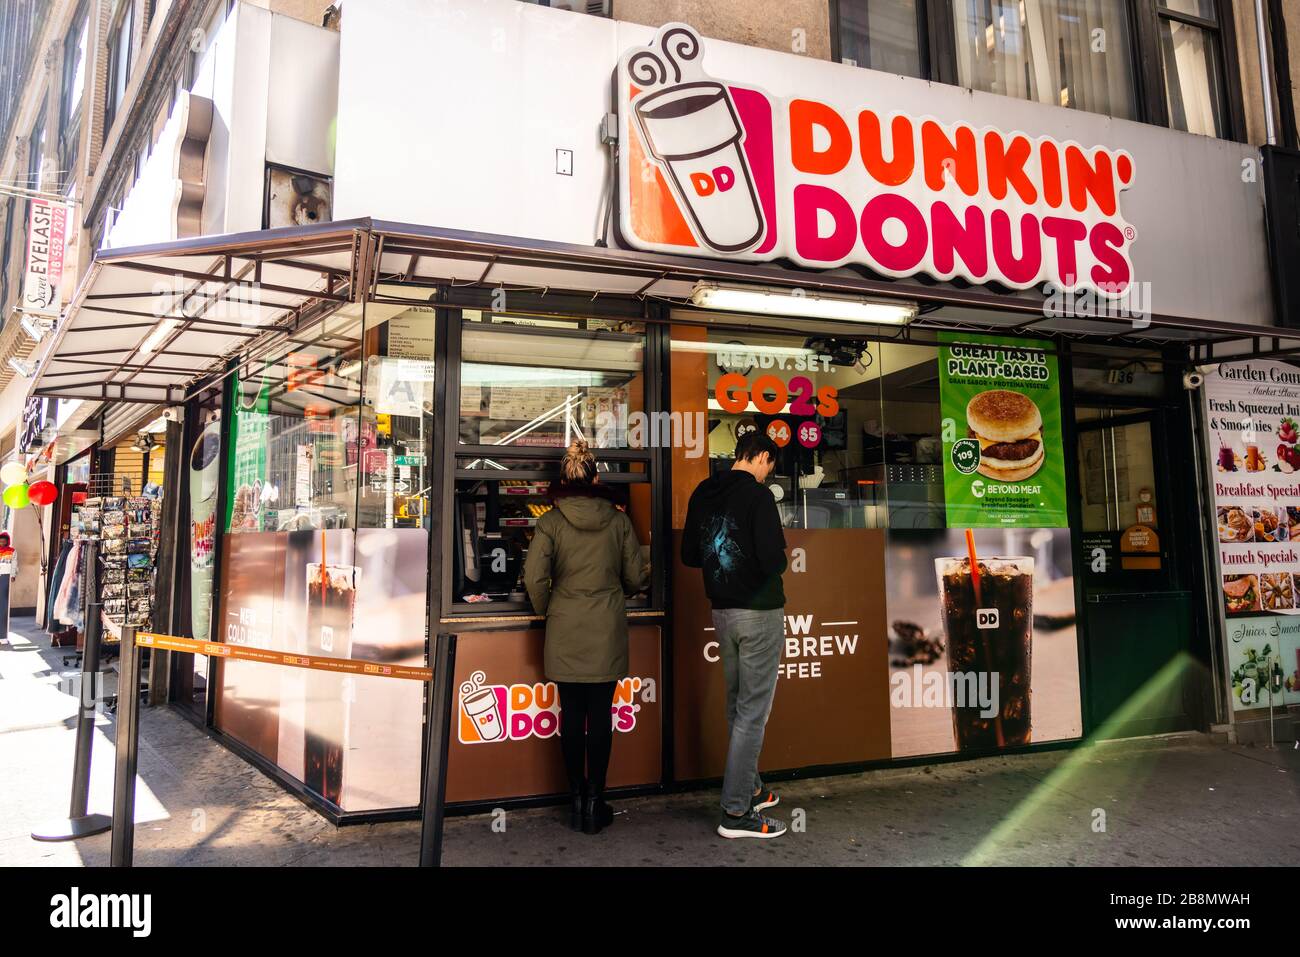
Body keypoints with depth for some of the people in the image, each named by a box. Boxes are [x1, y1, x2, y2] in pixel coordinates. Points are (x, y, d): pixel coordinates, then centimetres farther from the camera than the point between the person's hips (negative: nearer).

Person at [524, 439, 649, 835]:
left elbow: (534, 577, -10)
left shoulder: (551, 521, -5)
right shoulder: (618, 520, -2)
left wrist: (546, 610, 8)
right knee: (600, 714, 6)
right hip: (607, 630, 0)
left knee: (571, 714, 8)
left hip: (565, 630, 0)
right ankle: (595, 802, 12)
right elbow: (636, 577, 3)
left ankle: (577, 800, 16)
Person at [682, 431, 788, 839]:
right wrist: (781, 557, -1)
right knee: (753, 710, -1)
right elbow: (773, 561, -22)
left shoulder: (702, 493, 7)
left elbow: (689, 555, 12)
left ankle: (750, 789, 31)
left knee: (737, 706, 18)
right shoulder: (757, 494, -15)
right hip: (759, 612, -7)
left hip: (722, 611, 8)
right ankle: (736, 812, 3)